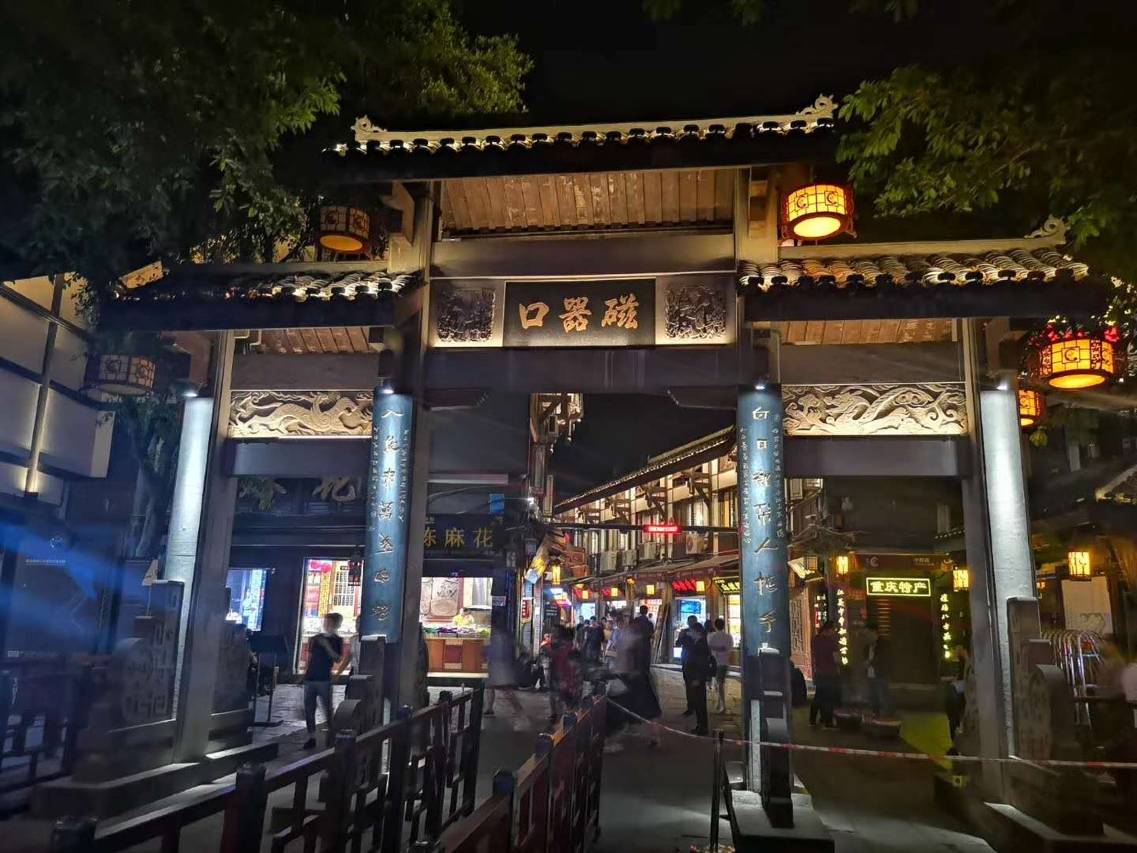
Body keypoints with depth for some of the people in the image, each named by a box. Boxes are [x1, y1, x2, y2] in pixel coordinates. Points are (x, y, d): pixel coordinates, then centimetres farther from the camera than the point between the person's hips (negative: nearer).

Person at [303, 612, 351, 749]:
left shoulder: (338, 641, 0)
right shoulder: (316, 638, 12)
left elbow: (338, 660, -12)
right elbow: (309, 657, 18)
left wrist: (327, 646, -19)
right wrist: (305, 672, 11)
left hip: (324, 679, -4)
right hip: (310, 678, 5)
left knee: (327, 709, -4)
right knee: (308, 709, 4)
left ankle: (331, 736, 6)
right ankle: (311, 737, 10)